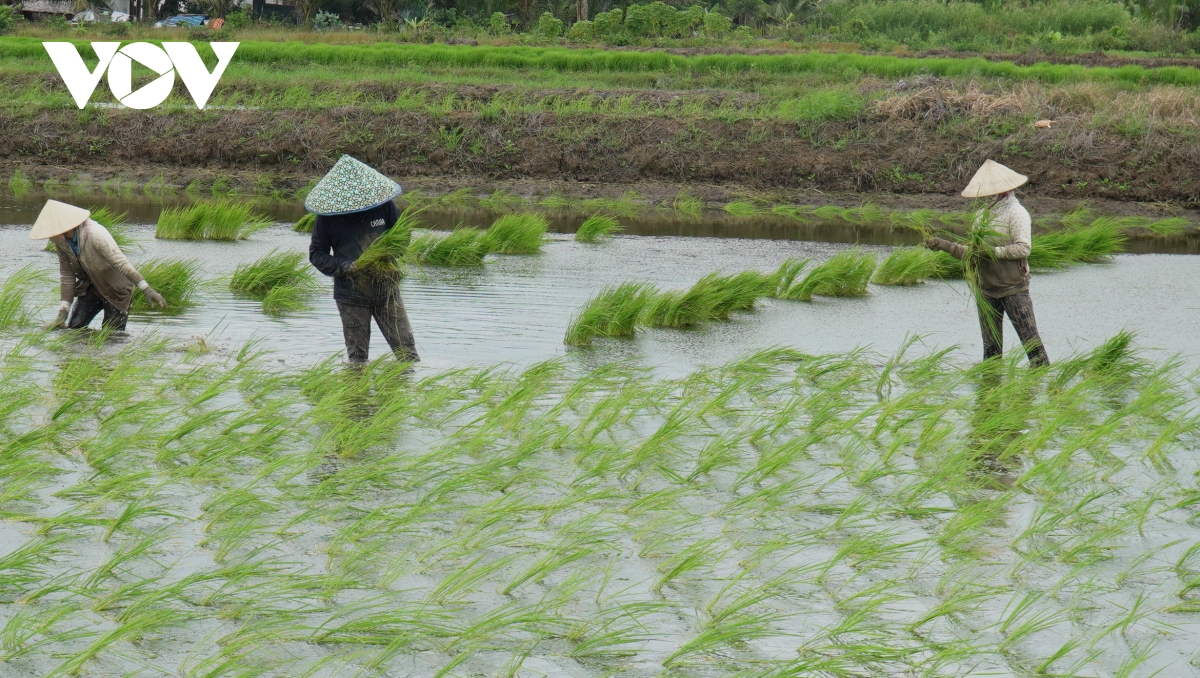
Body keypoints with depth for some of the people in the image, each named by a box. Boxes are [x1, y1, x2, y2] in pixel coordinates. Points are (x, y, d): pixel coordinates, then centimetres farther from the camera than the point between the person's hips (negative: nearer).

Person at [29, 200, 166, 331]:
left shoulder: (95, 234, -31)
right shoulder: (61, 243, -10)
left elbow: (121, 262, -34)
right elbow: (66, 277, -3)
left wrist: (147, 290, -39)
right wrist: (62, 314, -6)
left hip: (116, 289, -6)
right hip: (91, 287, 6)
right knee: (74, 327, -5)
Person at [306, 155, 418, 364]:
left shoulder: (384, 206, -4)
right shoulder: (327, 217, -6)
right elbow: (316, 254, -2)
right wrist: (346, 266, -18)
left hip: (386, 289, 1)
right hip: (351, 295, -1)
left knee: (407, 350, -1)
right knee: (357, 356, 4)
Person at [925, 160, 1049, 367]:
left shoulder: (1016, 213, -7)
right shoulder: (982, 215, 13)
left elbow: (1023, 248, -16)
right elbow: (971, 252, 15)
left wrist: (994, 251, -23)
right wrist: (943, 245, 7)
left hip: (1013, 288, -7)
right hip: (986, 287, 7)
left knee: (1030, 341, -8)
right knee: (991, 348, 9)